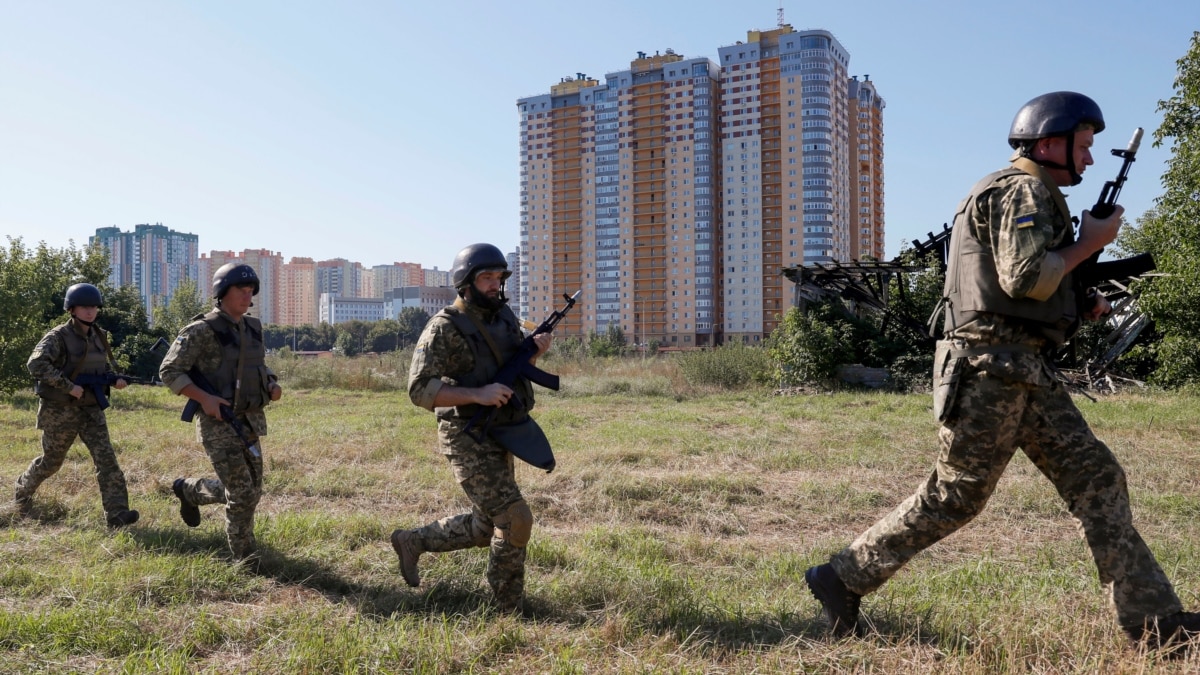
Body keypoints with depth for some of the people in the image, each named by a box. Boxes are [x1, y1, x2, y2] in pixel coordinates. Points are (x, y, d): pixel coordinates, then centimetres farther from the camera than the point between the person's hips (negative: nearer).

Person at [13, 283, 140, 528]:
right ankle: (22, 491, 43)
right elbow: (36, 364, -26)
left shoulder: (99, 336, 7)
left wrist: (114, 379, 1)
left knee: (106, 457, -9)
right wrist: (69, 387, -28)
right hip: (60, 410, -5)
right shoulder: (59, 336, -12)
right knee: (51, 461, 12)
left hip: (91, 409, 5)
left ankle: (116, 513, -14)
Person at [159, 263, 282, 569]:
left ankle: (188, 490, 41)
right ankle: (247, 562, 11)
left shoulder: (252, 329, 10)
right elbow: (170, 371, -10)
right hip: (219, 425, -7)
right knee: (242, 495, -7)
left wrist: (273, 385, 1)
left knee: (251, 491, 15)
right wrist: (204, 398, -21)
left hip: (250, 423, 7)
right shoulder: (202, 330, -11)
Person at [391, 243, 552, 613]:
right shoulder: (444, 328, -15)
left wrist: (537, 349, -3)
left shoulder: (504, 316, 7)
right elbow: (420, 389, -21)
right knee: (515, 520, -12)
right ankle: (508, 610, 7)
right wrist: (478, 395, -30)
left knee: (484, 529, 17)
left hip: (499, 439, 8)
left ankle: (412, 541, 36)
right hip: (470, 443, -8)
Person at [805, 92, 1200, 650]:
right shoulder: (1023, 191, -9)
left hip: (1026, 372, 10)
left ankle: (1154, 620, 11)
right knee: (955, 496, -3)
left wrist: (1081, 303, 12)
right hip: (993, 368, -10)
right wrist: (1087, 245, -7)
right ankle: (843, 578, 7)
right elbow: (1025, 278, -23)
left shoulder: (1033, 196, 23)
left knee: (1095, 478, 6)